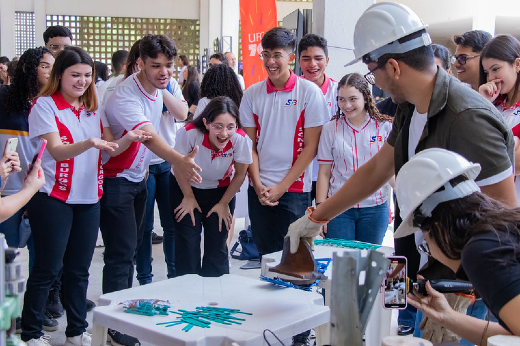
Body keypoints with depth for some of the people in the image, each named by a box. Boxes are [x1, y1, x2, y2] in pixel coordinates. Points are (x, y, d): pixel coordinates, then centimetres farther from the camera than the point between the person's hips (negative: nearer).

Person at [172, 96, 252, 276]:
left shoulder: (240, 139, -29)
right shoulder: (189, 133, -33)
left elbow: (240, 175, -9)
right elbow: (178, 167, -12)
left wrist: (224, 204, -2)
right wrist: (189, 197, -3)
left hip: (221, 190, 1)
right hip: (186, 188, -1)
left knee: (217, 245, 1)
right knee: (187, 244, -3)